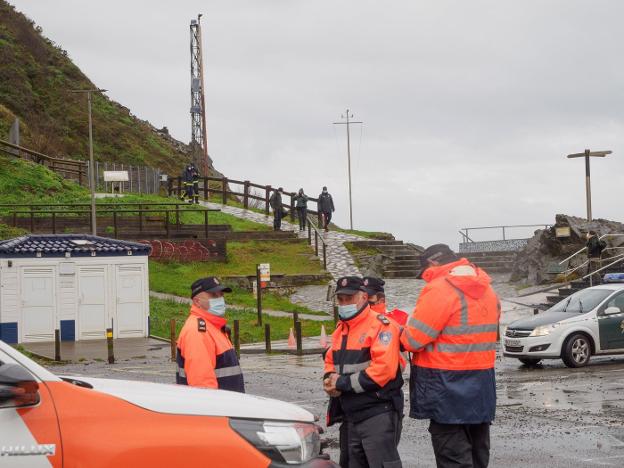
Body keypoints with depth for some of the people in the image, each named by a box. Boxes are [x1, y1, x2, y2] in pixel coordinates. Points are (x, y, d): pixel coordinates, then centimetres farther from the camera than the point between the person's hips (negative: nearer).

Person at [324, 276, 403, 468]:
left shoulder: (380, 325, -13)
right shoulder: (341, 329, 16)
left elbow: (384, 368, -23)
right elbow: (330, 362, 23)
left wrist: (343, 383, -17)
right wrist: (329, 380, -2)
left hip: (378, 414, -9)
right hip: (351, 418, 9)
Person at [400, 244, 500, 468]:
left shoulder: (439, 290, -16)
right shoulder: (487, 290, 10)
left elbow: (413, 340, -18)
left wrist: (403, 332, 4)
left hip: (447, 387, -8)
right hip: (481, 386, 8)